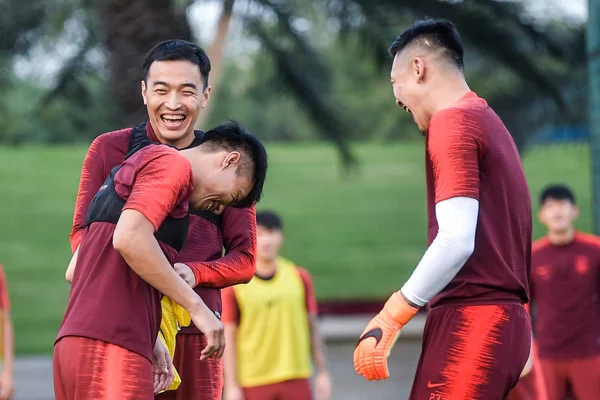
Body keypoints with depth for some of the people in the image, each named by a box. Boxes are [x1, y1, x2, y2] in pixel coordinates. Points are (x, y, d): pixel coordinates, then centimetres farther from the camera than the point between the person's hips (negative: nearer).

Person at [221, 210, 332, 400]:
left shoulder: (299, 278, 5)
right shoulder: (234, 285, -3)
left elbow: (313, 329, 9)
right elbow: (228, 337, -3)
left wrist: (322, 372, 6)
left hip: (296, 379, 2)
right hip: (253, 383, -2)